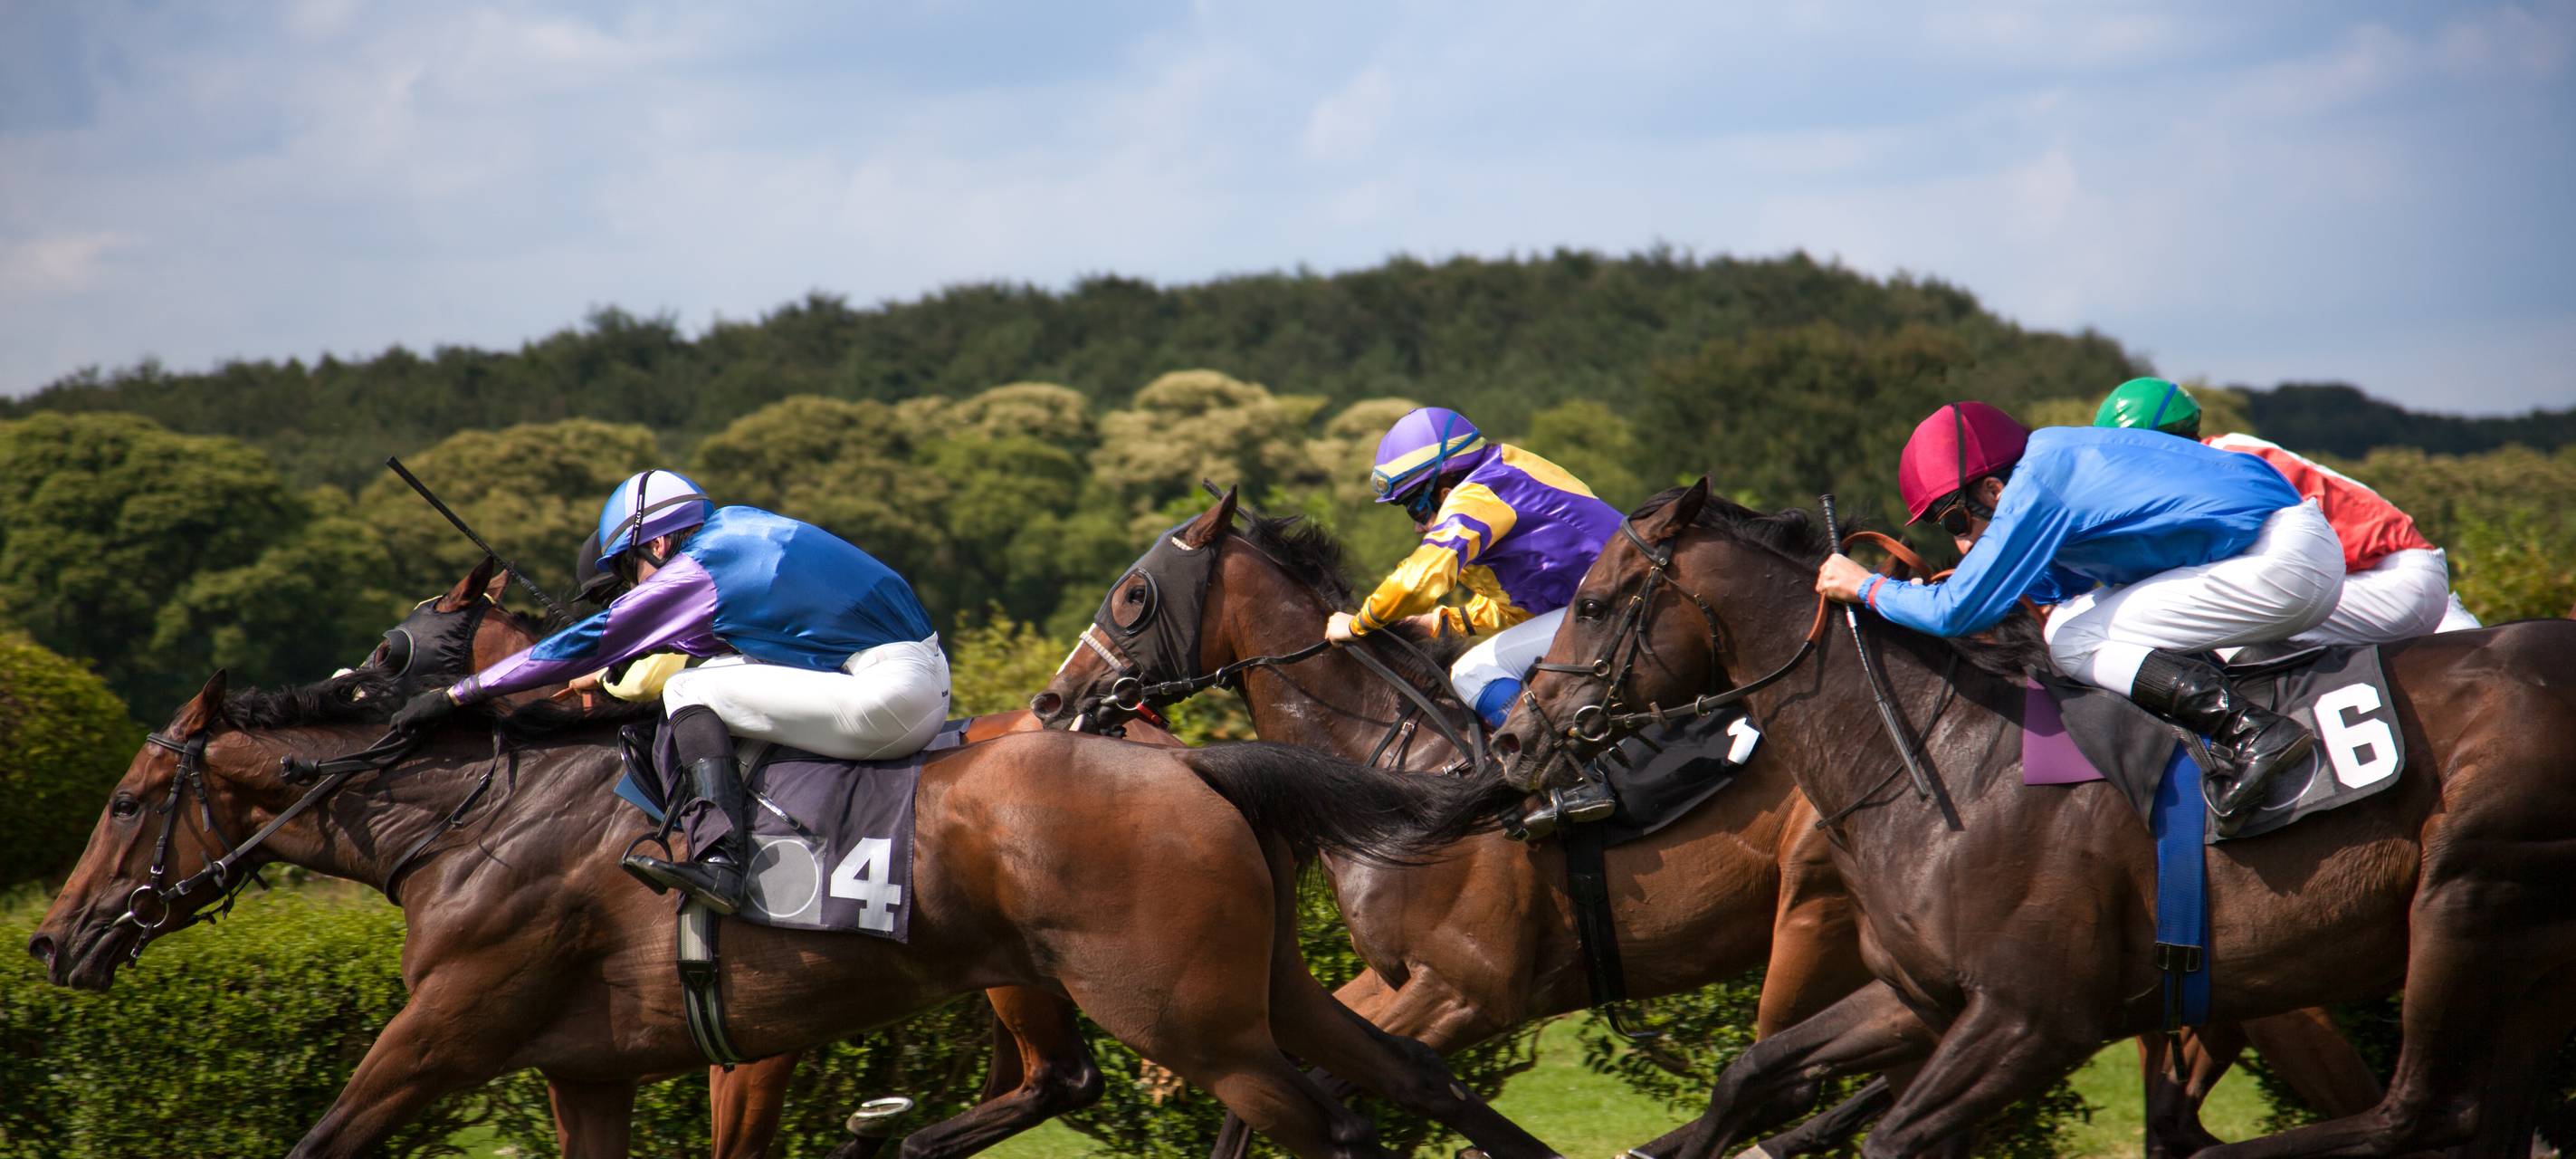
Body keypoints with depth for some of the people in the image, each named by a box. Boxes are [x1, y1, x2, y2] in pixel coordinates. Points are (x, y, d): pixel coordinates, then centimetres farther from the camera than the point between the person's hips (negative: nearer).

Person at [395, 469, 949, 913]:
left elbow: (583, 646, 0)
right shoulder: (738, 525, 18)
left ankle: (719, 859, -19)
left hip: (885, 699, -9)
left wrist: (454, 695, 6)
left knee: (690, 690, -6)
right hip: (931, 678, 9)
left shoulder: (691, 574, -5)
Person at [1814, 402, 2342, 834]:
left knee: (2072, 640, -8)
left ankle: (2253, 732, -20)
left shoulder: (2035, 490, -13)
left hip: (2280, 564, -10)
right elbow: (2062, 583, 33)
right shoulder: (2055, 456, 15)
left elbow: (1958, 613, -11)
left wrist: (1867, 587, 3)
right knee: (2074, 619, 17)